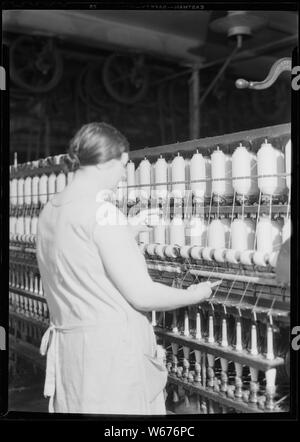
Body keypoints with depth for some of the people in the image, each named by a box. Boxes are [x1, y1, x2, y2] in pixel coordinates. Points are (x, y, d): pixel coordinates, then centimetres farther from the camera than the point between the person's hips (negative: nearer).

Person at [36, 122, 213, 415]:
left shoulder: (49, 211, 6)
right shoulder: (102, 213, -19)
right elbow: (141, 295, -18)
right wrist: (195, 295, -2)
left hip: (66, 345, 8)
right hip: (111, 348, -8)